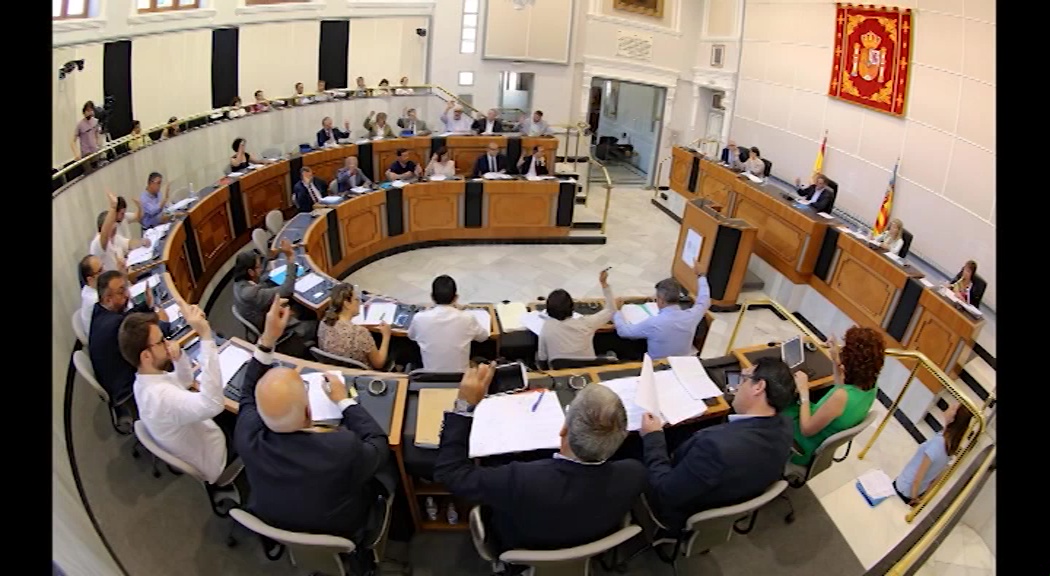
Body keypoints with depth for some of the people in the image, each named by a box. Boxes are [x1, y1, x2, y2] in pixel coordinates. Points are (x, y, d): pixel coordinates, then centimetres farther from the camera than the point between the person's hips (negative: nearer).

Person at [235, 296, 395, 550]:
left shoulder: (248, 436, -34)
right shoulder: (343, 448, -45)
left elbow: (249, 392, -9)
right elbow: (380, 446, -21)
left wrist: (267, 339, -17)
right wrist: (344, 400, -12)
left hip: (274, 525, 4)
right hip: (339, 533, -3)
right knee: (389, 460, 19)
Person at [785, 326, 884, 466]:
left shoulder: (841, 396, -39)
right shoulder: (870, 384, -15)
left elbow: (806, 430, -26)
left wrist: (803, 391, -20)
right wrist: (835, 360, 1)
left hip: (807, 448, -7)